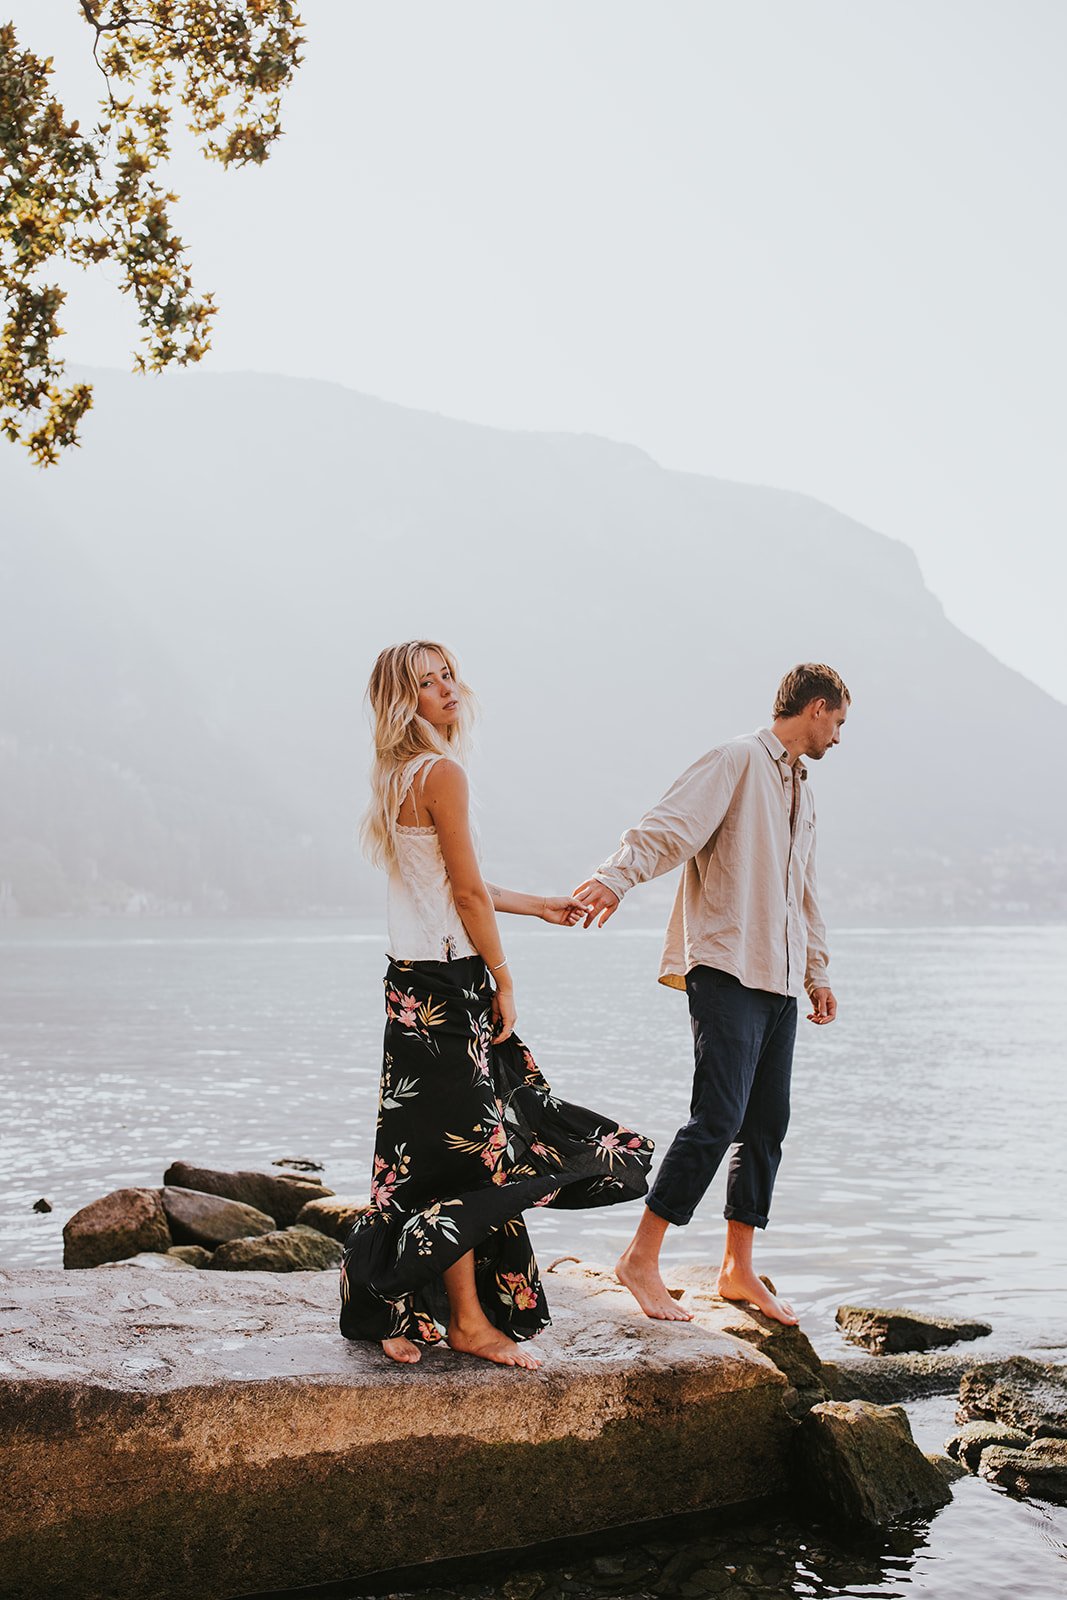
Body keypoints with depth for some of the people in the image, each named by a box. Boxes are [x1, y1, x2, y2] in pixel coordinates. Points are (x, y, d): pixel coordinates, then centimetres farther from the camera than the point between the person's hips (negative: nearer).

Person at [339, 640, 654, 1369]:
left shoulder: (400, 778, 15)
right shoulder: (442, 773, -14)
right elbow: (467, 892, -16)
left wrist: (540, 905, 29)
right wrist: (504, 980, -8)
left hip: (416, 981, 10)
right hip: (446, 986, -10)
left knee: (432, 1151, 15)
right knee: (467, 1152, -4)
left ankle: (405, 1309, 22)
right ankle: (469, 1321, 3)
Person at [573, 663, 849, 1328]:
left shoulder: (802, 790, 23)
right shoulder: (738, 761, -4)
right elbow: (672, 824, -20)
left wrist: (816, 970, 33)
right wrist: (617, 876, -36)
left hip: (780, 980, 9)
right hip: (727, 970, -9)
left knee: (768, 1124, 8)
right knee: (718, 1118, -14)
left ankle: (739, 1268, 17)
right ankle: (641, 1258, -6)